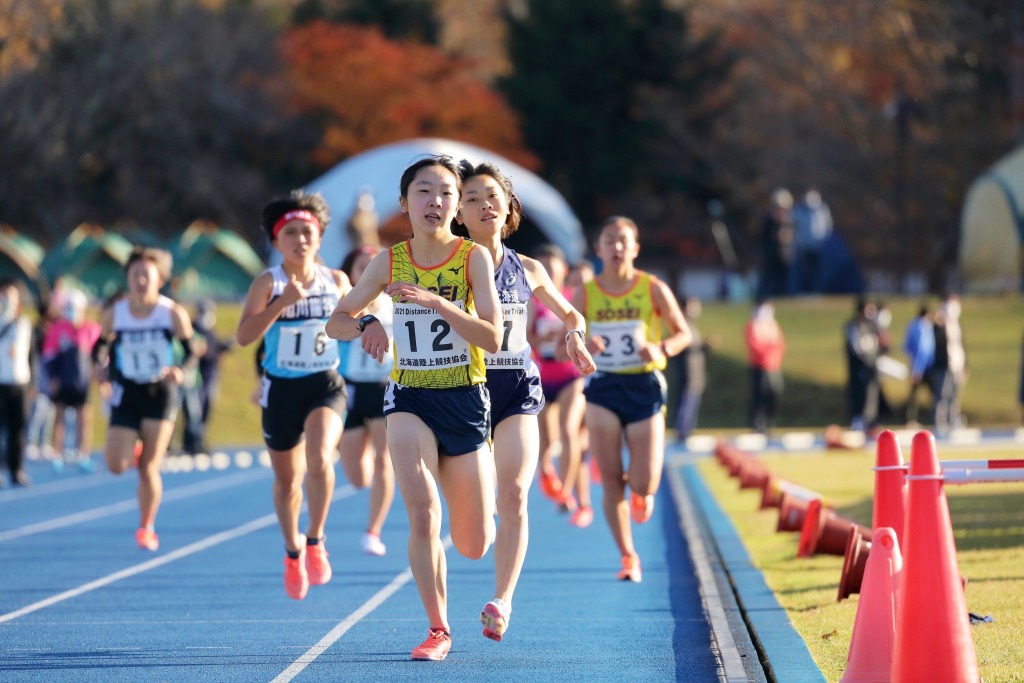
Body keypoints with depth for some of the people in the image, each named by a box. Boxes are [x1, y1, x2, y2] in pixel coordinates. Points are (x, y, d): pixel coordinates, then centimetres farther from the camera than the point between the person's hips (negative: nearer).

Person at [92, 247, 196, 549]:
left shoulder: (174, 314, -9)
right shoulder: (114, 314, -4)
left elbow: (191, 352, -2)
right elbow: (100, 347, 9)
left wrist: (181, 371, -22)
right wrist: (100, 366, -12)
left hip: (160, 394, -2)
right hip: (126, 395, 2)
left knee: (150, 467, -3)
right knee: (117, 466, -9)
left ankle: (147, 528, 14)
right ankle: (134, 452, 28)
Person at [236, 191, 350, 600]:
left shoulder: (336, 281, 1)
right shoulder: (268, 283, -8)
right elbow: (244, 335, -20)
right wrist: (283, 302, -29)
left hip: (325, 383, 0)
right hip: (281, 388, 0)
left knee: (319, 459, -26)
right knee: (286, 480, 11)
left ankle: (315, 542, -7)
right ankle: (293, 551, 36)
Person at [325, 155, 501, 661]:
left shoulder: (474, 257, -8)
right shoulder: (389, 261, -1)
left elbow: (493, 339, -16)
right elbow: (336, 322, 6)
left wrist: (435, 301, -27)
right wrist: (367, 324, -16)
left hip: (465, 400, -1)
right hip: (410, 399, 1)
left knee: (472, 546, 6)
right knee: (424, 518, -20)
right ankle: (438, 629, -4)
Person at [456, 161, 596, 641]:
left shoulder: (528, 271, 9)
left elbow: (570, 313, 23)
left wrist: (574, 336, 3)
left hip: (518, 389, 1)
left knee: (514, 492, -18)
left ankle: (502, 600, -22)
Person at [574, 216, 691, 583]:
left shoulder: (654, 289, -2)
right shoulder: (586, 294, 0)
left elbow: (683, 333, 6)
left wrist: (662, 349, -15)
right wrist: (582, 346, -18)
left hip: (644, 387, -1)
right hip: (603, 390, 1)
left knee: (644, 484, -6)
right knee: (610, 481, -3)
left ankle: (641, 490, 33)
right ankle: (628, 557, 9)